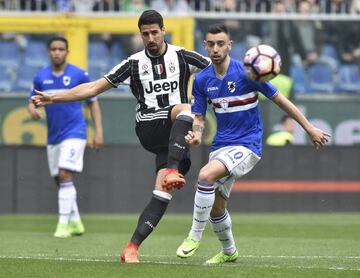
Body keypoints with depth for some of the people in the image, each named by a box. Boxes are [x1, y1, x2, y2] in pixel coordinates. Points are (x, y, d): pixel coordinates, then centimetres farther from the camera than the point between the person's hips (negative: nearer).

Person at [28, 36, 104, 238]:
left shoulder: (79, 75, -5)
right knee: (61, 180, 9)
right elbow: (33, 101, 11)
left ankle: (64, 224, -17)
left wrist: (99, 131, -6)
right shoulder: (41, 77, 4)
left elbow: (93, 102, 1)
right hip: (53, 136, 5)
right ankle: (75, 222, 23)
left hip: (74, 132, -5)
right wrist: (33, 109, -14)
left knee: (65, 176, -18)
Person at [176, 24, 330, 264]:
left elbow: (279, 99, -6)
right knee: (216, 207, 10)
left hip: (247, 145, -6)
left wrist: (310, 128, -2)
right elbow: (199, 116, 9)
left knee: (206, 175, -30)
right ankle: (229, 251, 37)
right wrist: (197, 134, -16)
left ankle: (195, 236, -18)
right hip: (221, 145, 6)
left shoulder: (246, 72, -14)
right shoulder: (202, 80, 0)